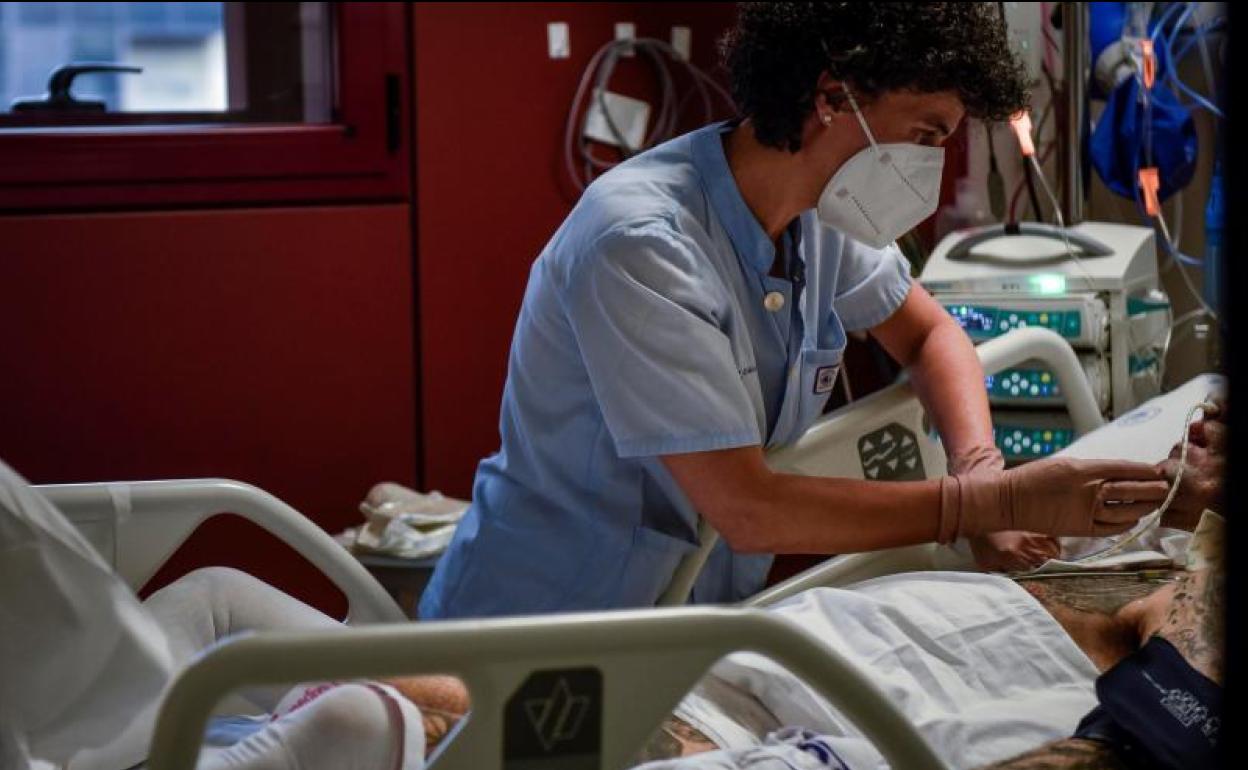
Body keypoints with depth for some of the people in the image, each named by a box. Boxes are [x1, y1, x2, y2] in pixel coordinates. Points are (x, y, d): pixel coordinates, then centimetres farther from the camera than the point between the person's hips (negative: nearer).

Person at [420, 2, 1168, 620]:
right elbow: (747, 509, -27)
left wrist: (980, 468, -5)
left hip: (694, 623, 7)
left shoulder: (821, 213, -2)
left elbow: (929, 334, 16)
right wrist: (999, 501, -25)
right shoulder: (642, 245, -26)